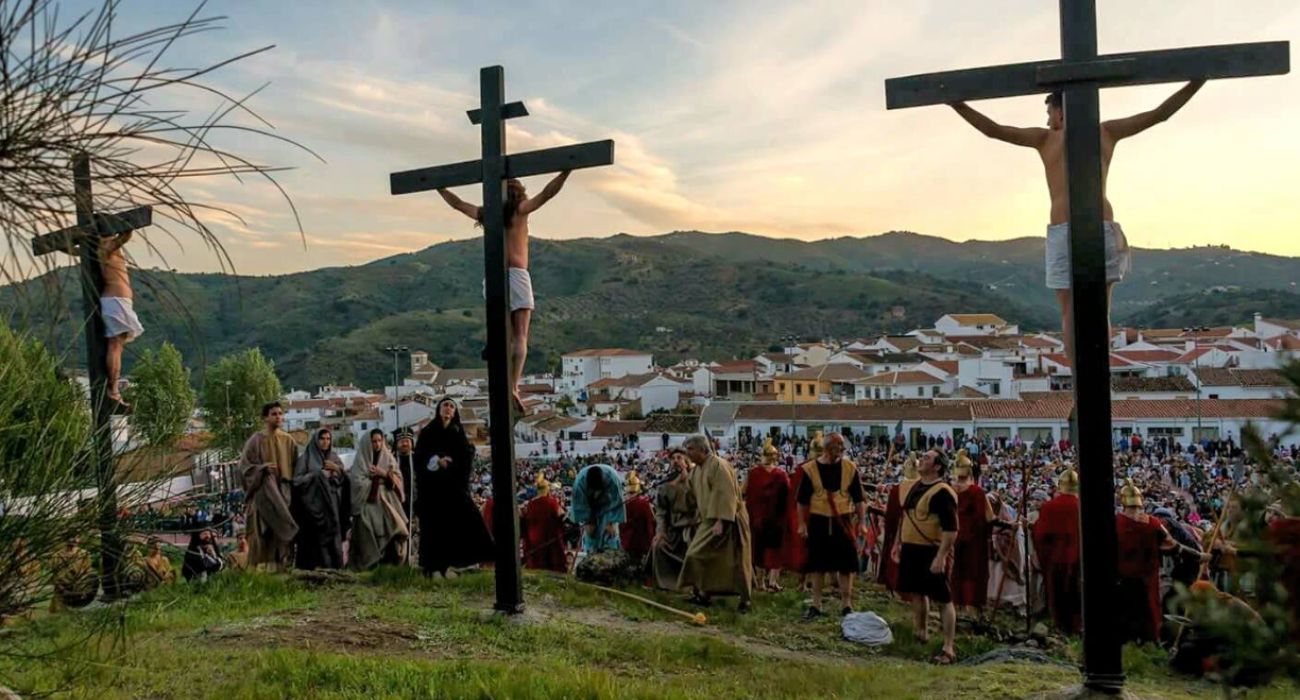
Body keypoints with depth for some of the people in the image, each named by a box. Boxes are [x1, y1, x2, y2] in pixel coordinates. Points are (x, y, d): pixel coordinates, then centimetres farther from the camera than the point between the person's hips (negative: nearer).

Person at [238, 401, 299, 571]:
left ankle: (280, 564, 5)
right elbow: (244, 464, -3)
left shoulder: (288, 440, 10)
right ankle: (262, 566, -5)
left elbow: (295, 466, 16)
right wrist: (263, 468, -17)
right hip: (263, 489, -4)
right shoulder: (256, 440, -2)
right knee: (265, 529, -9)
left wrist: (290, 481, 5)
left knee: (280, 527, 1)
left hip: (283, 489, 4)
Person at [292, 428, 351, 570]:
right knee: (314, 538, -8)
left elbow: (345, 480, 11)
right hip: (313, 505, -4)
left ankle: (333, 567, 3)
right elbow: (297, 480, -7)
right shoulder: (306, 458, 2)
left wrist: (337, 469, -7)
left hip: (331, 506, 4)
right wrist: (318, 474, -12)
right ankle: (311, 568, -3)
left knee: (333, 538, 0)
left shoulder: (334, 458, 14)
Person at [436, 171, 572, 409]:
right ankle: (514, 387, -22)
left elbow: (457, 203, 31)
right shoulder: (519, 210, 5)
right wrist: (566, 172, -8)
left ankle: (505, 386, -1)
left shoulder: (487, 214, 17)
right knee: (520, 337, -7)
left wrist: (438, 187, 44)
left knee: (506, 336, 10)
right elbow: (546, 194, -6)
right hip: (516, 274, -5)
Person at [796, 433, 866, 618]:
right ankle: (816, 606, 18)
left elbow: (859, 498, 4)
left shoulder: (850, 468, -1)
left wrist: (862, 521, -1)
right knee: (818, 565, 7)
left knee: (846, 565, 4)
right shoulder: (810, 469, -4)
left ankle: (846, 605, 17)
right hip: (818, 522, 0)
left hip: (843, 521, 1)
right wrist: (802, 524, 1)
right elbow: (802, 500, 2)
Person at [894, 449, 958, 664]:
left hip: (931, 551, -8)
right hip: (910, 549, 8)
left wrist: (941, 556, -25)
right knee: (917, 592, 21)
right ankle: (921, 633, 39)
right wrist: (898, 543, 20)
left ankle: (948, 649, 0)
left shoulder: (942, 492, -18)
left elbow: (951, 528, -21)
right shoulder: (910, 486, 8)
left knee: (943, 599, -3)